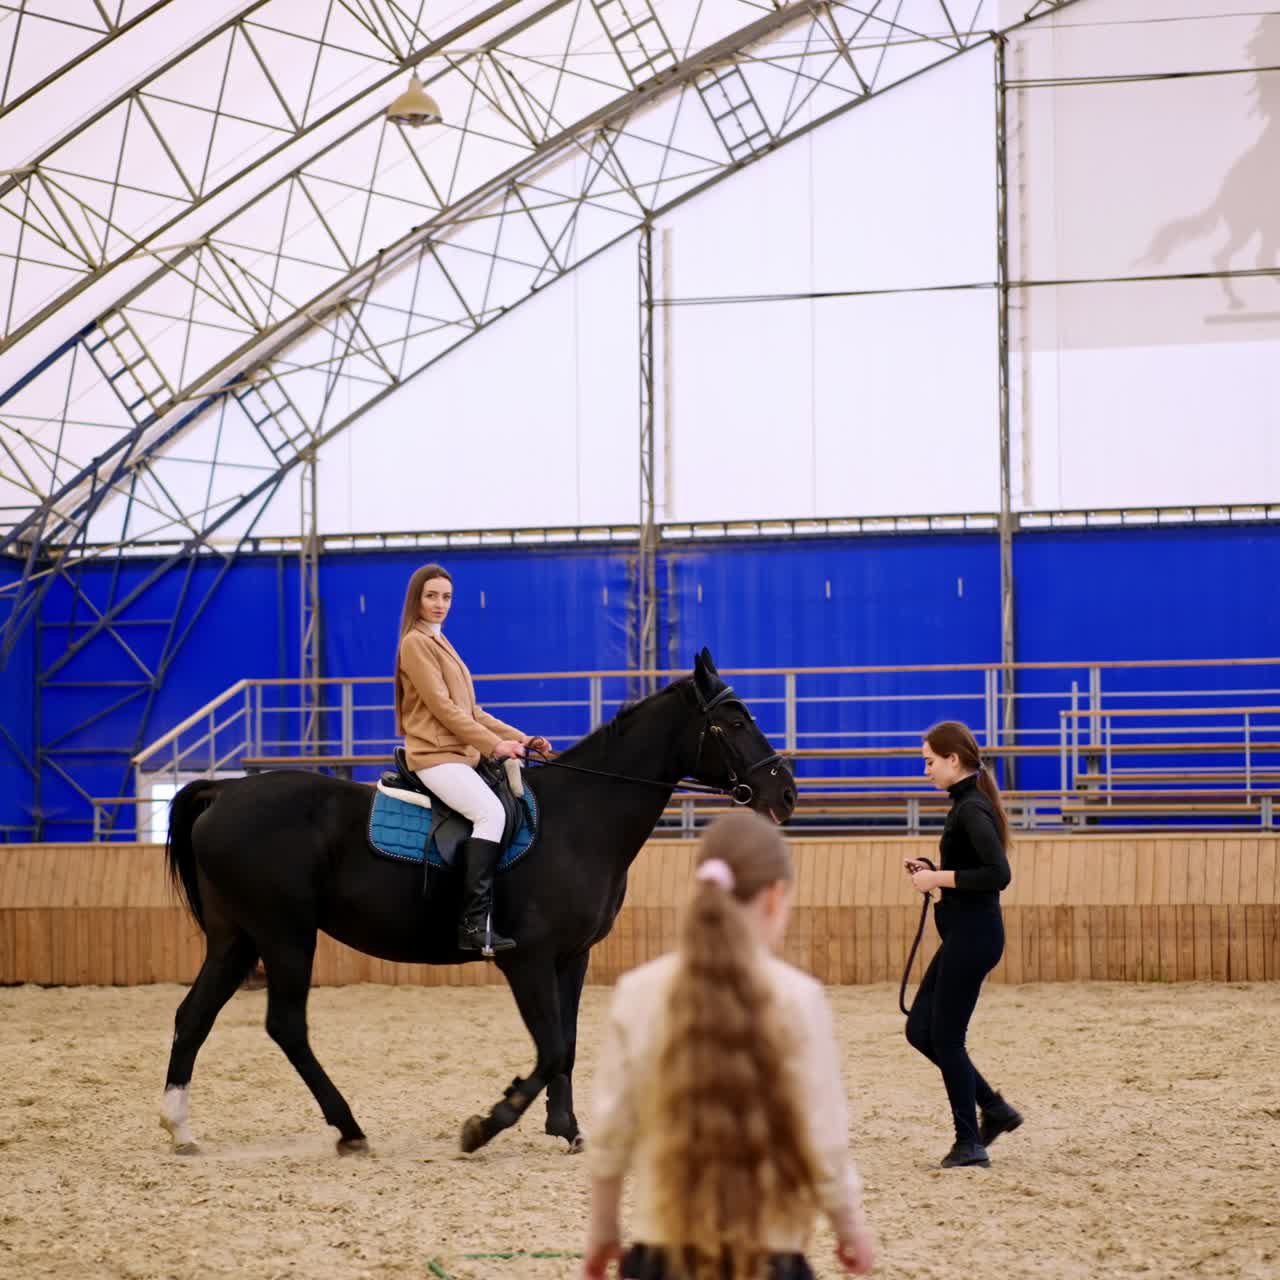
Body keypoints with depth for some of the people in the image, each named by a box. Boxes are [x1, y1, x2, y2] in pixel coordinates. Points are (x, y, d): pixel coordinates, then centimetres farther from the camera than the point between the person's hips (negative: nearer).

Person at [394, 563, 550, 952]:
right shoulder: (416, 643, -5)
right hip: (435, 755, -10)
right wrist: (495, 744, -17)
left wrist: (521, 739, 11)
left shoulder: (440, 644, 23)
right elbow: (442, 707, -14)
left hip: (460, 752, 10)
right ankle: (475, 923, -34)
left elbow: (471, 710, 22)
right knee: (490, 811, -29)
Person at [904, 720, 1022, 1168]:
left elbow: (998, 874, -27)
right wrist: (929, 872, 8)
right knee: (920, 1031, 13)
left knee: (945, 1037, -2)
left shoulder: (972, 810, -17)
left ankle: (969, 1144, 7)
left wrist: (939, 878, -20)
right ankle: (994, 1110, 19)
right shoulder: (966, 804, 13)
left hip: (973, 935, -10)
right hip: (962, 933, 10)